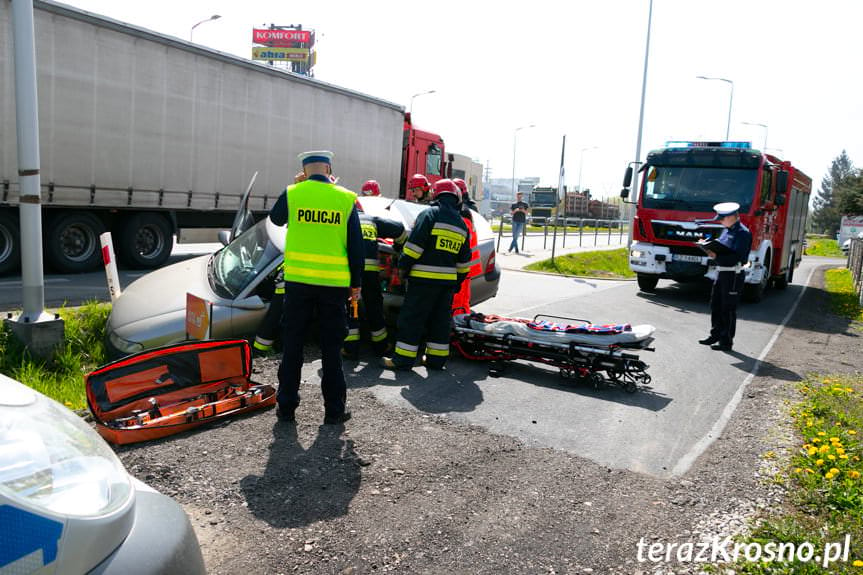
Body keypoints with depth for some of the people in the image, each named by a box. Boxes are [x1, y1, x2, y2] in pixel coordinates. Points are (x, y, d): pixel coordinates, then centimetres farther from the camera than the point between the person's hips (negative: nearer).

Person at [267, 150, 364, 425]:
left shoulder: (292, 194, -2)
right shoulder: (346, 199, -1)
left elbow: (276, 218, 19)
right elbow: (356, 245, 0)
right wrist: (356, 283, 8)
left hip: (298, 280, 0)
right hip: (335, 283, 0)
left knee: (292, 345, 11)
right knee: (331, 348, 9)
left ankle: (286, 407, 18)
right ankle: (334, 409, 16)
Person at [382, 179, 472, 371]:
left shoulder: (430, 214, -5)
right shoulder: (461, 224, 15)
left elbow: (415, 244, -13)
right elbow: (464, 261, 17)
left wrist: (403, 266, -4)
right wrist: (457, 282, 24)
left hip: (424, 278, -6)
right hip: (448, 281, 6)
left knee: (411, 318, -1)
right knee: (440, 320, 14)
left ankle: (403, 359, 2)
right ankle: (437, 359, 19)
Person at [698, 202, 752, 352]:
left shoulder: (742, 233, -14)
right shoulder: (727, 230, 14)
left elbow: (738, 257, -22)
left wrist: (717, 257, -25)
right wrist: (712, 250, -1)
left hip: (733, 275, -9)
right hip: (721, 272, 9)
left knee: (728, 309, -1)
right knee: (715, 305, 14)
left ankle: (726, 342, 8)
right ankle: (716, 335, 27)